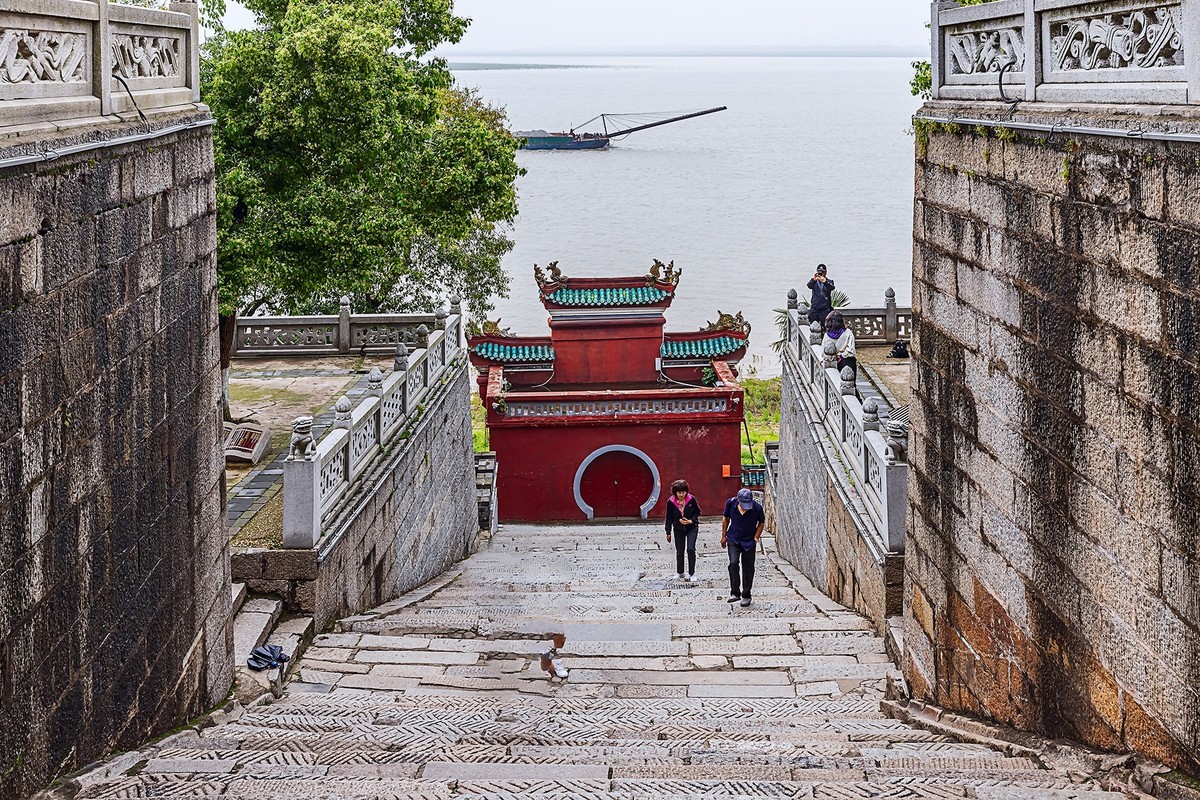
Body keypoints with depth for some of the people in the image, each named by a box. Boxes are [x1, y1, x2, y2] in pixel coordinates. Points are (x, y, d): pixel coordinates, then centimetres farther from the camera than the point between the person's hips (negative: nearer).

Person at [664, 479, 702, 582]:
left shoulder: (691, 499, -15)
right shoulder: (671, 502, -11)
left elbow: (697, 512, -1)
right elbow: (669, 518, -1)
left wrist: (691, 521, -17)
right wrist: (668, 532, 2)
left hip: (691, 528, -2)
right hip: (678, 529, 2)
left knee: (691, 549, -12)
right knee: (679, 551, 8)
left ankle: (692, 574, -1)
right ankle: (679, 573, 25)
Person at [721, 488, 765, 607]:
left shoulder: (757, 508, -18)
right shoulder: (731, 503, -14)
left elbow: (761, 523, 1)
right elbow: (726, 519, 5)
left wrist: (756, 538, -5)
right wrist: (723, 536, 8)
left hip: (749, 542, 0)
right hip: (733, 540, 0)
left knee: (748, 569, 4)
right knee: (733, 563, -18)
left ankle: (746, 596, 18)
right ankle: (735, 593, -12)